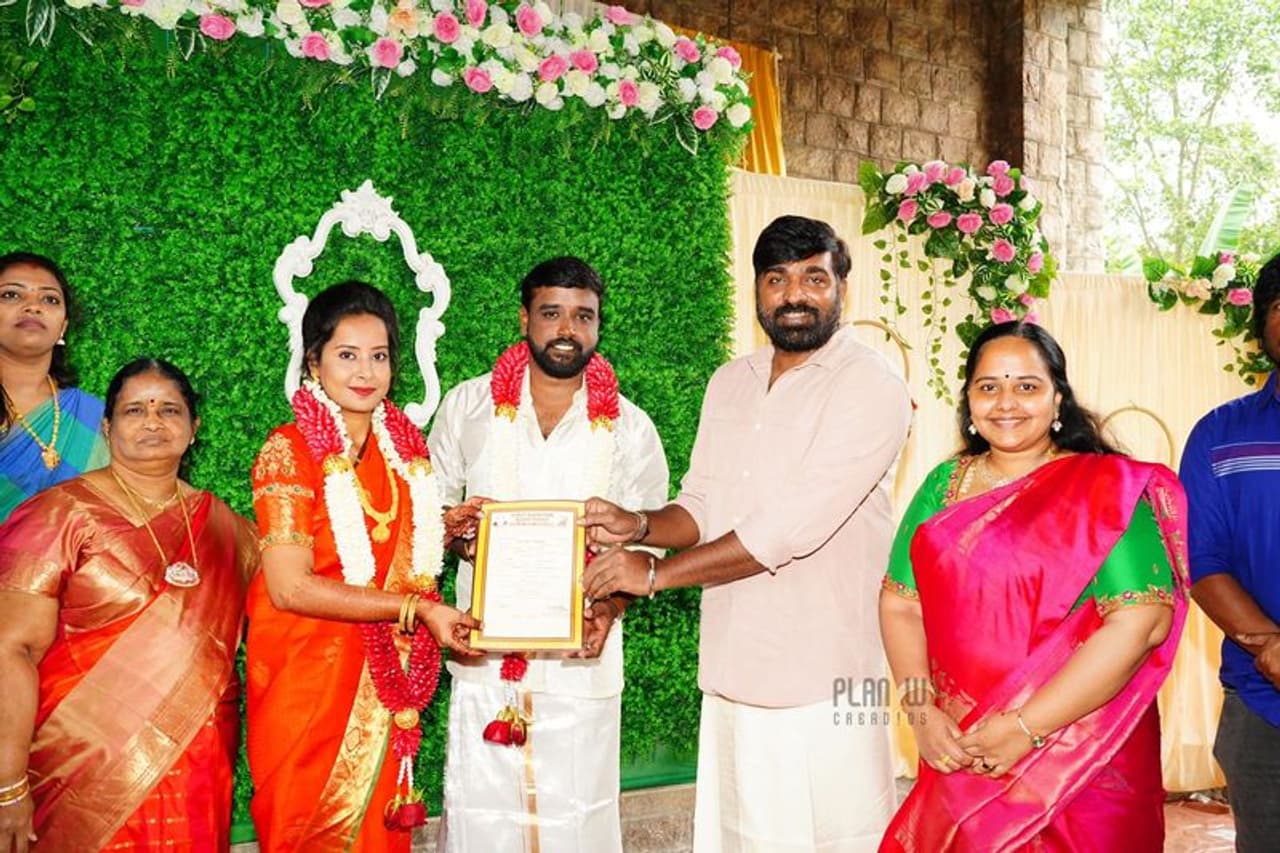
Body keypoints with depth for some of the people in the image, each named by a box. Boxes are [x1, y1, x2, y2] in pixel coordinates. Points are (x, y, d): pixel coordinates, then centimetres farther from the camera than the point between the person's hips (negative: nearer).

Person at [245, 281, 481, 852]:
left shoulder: (405, 446, 6)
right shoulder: (289, 451, -12)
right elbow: (290, 587, -18)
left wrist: (447, 531, -2)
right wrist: (415, 608, -20)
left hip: (386, 683, 5)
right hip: (308, 676, -5)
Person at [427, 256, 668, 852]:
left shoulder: (630, 428, 2)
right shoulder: (467, 406, 3)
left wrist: (610, 607, -12)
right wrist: (456, 533, -12)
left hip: (582, 661, 0)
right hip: (484, 658, 0)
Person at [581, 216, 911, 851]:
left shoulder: (870, 387, -11)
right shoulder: (731, 382, 12)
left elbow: (791, 527, -19)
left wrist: (657, 573, -14)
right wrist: (639, 528, -9)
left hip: (821, 683, -6)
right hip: (733, 673, 6)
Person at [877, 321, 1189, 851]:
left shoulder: (1108, 489, -8)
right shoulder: (944, 486, 5)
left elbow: (1141, 622, -17)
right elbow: (900, 603, 3)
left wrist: (1026, 727, -20)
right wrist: (921, 710, -12)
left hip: (1083, 763, -3)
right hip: (957, 754, 4)